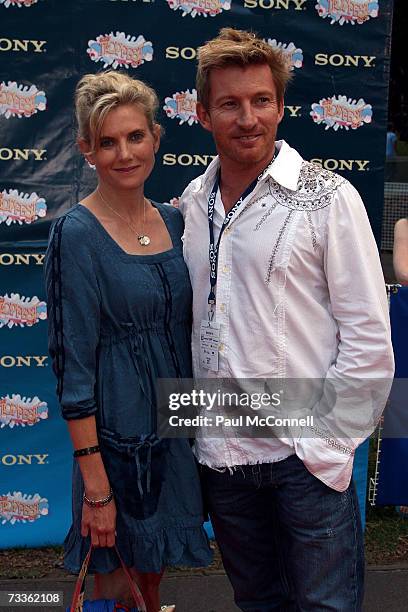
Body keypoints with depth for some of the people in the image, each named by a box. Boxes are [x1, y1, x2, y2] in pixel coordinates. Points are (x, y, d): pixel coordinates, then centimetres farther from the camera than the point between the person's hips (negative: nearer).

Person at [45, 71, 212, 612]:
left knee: (155, 566, 24)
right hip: (116, 431, -6)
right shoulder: (78, 234, -15)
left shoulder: (173, 221, 4)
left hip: (176, 426, 6)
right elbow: (75, 368, -17)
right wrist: (95, 484, -17)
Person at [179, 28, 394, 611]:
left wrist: (325, 442, -11)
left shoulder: (328, 198, -10)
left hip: (305, 456, -4)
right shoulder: (192, 202, 4)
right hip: (220, 451, 5)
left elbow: (370, 339, -10)